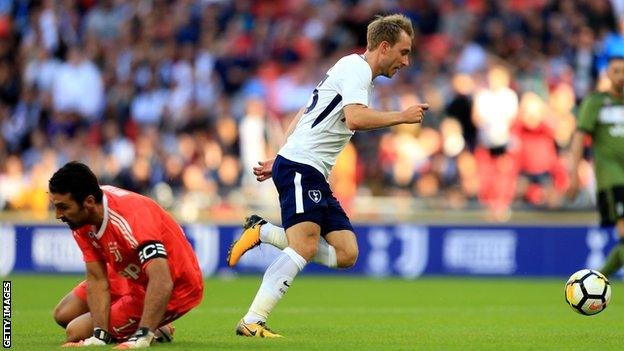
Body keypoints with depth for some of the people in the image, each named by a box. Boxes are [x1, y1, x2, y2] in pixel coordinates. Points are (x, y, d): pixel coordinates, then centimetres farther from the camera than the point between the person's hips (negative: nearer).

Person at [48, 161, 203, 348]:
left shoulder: (133, 217, -38)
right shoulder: (81, 219, -14)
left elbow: (161, 282, -47)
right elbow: (97, 280, -15)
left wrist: (142, 337, -55)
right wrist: (99, 335, -28)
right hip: (134, 280, 8)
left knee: (76, 333, -10)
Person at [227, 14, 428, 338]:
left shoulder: (352, 70, 23)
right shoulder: (355, 68, -8)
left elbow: (305, 115, 28)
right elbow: (356, 118, -25)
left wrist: (279, 159, 27)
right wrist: (402, 116, -14)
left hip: (315, 176, 10)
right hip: (300, 167, -10)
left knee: (346, 254, -2)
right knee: (305, 248, -22)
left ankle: (263, 232, 6)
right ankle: (252, 322, -23)